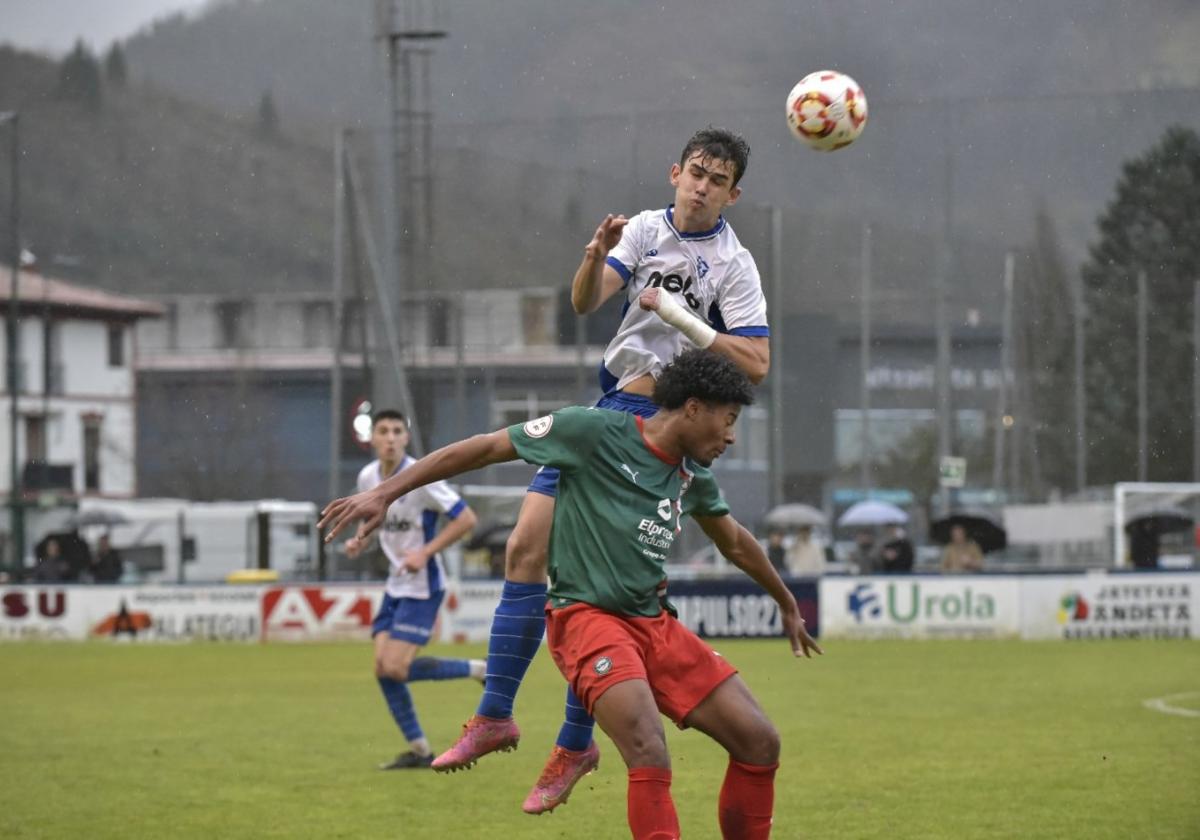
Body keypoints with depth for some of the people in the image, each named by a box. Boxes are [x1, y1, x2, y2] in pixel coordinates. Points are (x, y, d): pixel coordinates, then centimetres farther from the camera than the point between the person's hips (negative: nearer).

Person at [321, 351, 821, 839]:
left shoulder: (693, 477, 11)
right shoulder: (593, 430, -9)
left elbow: (735, 543, 31)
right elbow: (483, 448, -5)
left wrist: (787, 606, 44)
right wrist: (385, 494, -7)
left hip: (655, 623, 8)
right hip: (587, 616, -8)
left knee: (760, 743, 0)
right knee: (650, 758, -28)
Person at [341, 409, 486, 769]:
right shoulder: (368, 477, 3)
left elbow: (466, 519, -17)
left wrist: (424, 553, -23)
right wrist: (360, 540, 1)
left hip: (422, 587, -7)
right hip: (395, 586, 7)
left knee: (396, 668, -16)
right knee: (383, 669, 0)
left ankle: (479, 670, 1)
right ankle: (419, 750, 10)